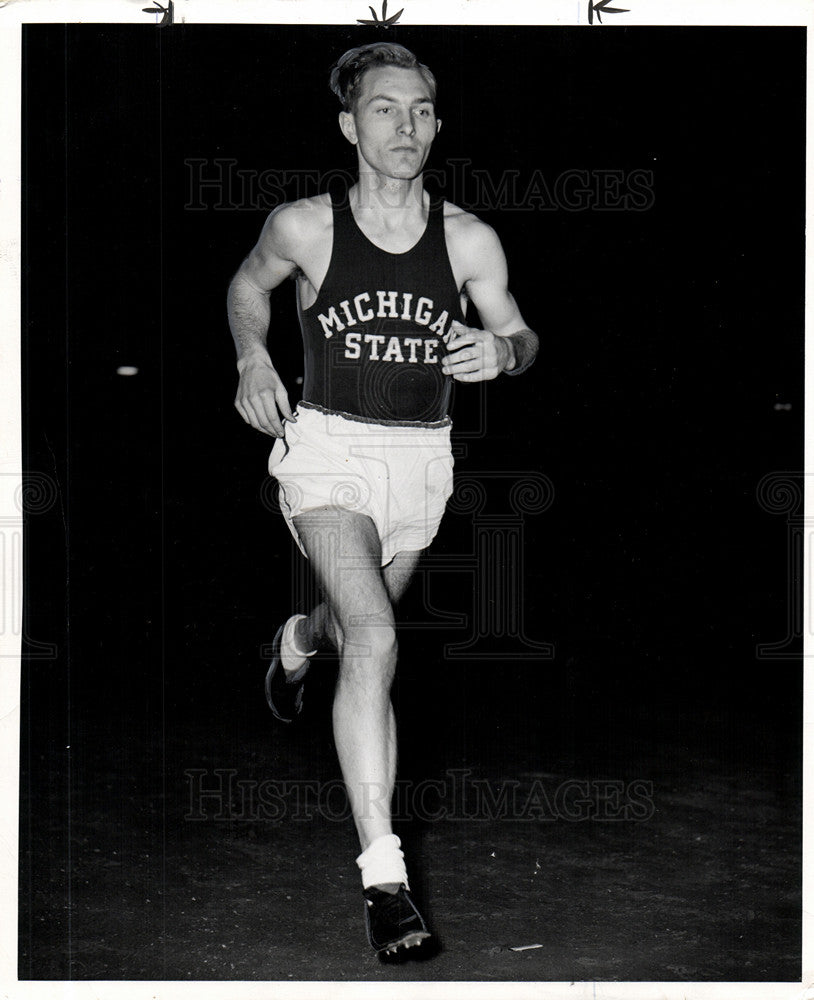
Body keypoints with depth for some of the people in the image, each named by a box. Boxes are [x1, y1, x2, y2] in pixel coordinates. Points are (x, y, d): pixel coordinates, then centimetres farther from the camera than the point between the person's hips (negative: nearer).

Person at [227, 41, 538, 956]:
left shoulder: (467, 240, -5)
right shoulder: (303, 226, -8)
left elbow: (520, 338, 6)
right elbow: (247, 283, 13)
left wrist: (501, 351, -18)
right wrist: (252, 357, -4)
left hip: (422, 459, 4)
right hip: (327, 449, -3)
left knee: (357, 626, 25)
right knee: (375, 641, -24)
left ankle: (299, 641, 66)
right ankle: (383, 875, -23)